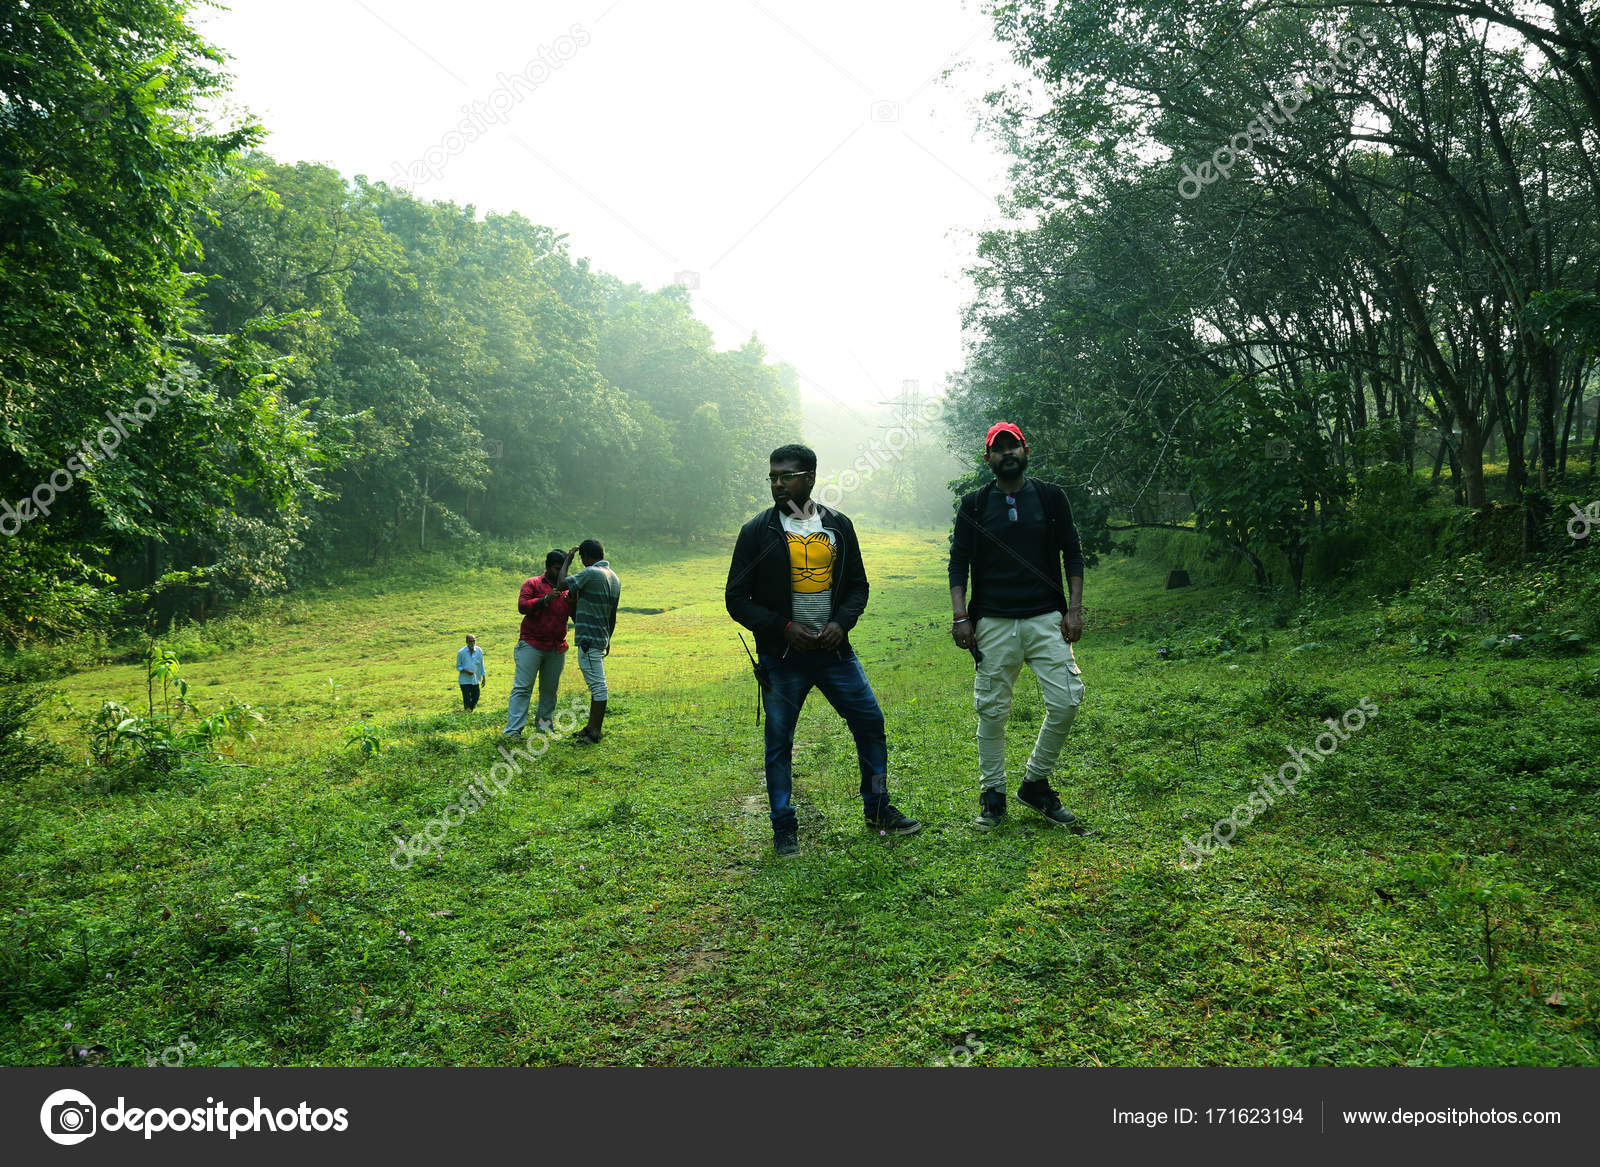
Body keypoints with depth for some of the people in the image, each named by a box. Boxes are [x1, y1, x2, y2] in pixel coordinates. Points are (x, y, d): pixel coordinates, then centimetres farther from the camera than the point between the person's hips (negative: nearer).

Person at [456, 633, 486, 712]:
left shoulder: (479, 651, -1)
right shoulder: (461, 652, -8)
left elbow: (481, 665, 8)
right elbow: (458, 667, -2)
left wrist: (484, 677, 7)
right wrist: (466, 671, -19)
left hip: (475, 680, 3)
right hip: (465, 680, -3)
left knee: (476, 697, 8)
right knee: (467, 699, -2)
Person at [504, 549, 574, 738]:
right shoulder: (532, 584, 4)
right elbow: (522, 606, -10)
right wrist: (545, 599, -21)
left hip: (557, 648, 5)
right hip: (531, 644, -4)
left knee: (550, 688, 9)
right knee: (522, 687, -8)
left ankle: (544, 722, 24)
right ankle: (513, 729, -10)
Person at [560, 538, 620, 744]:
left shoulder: (591, 573, -15)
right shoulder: (614, 578, 12)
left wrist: (568, 560, 0)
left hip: (589, 639, -9)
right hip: (601, 638, 9)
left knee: (598, 685, -9)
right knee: (596, 685, 15)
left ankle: (595, 734, -5)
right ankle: (591, 727, 24)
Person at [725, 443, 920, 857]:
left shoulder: (838, 526, 6)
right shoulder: (758, 531, -3)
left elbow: (858, 586, 11)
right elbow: (737, 598, -2)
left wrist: (841, 622, -9)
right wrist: (784, 628, -14)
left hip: (834, 651, 3)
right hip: (782, 656, -2)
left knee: (871, 723, 5)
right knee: (778, 742, 4)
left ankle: (878, 810, 24)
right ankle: (784, 829, 19)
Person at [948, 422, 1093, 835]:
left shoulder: (1051, 497, 10)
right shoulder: (974, 505, 7)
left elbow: (1072, 555, 11)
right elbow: (958, 563, 7)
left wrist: (1075, 609, 1)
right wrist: (960, 617, -4)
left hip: (1046, 618, 1)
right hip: (993, 623, -1)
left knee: (1067, 698, -8)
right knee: (992, 710, 1)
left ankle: (1036, 784, 11)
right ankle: (992, 794, 15)